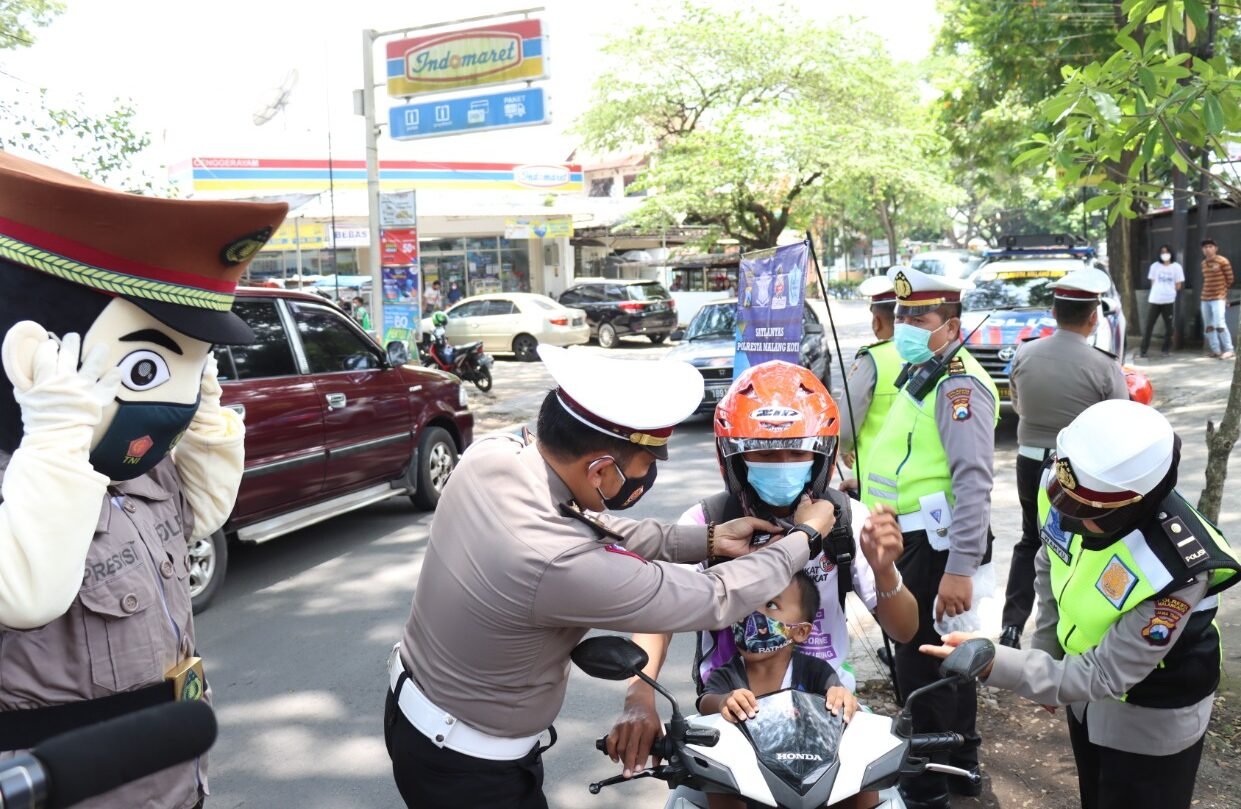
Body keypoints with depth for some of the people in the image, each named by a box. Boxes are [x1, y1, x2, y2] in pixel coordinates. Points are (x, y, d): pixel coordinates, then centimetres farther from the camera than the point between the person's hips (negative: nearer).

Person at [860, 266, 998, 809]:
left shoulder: (958, 384, -18)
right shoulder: (922, 373, 13)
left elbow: (973, 482, -27)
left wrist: (959, 568, -31)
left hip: (937, 545, -10)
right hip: (918, 540, 10)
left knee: (922, 665, -2)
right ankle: (961, 764, 36)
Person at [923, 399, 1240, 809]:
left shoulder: (1173, 570, -39)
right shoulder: (1060, 485, -22)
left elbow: (1104, 676, -33)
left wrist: (993, 663, -42)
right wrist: (1045, 658, 5)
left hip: (1152, 719, -6)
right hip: (1087, 698, 6)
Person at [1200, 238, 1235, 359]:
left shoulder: (1223, 261, -6)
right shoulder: (1204, 263, 12)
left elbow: (1229, 279, -1)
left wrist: (1222, 291, 6)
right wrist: (1207, 291, 11)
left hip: (1218, 298, -7)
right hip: (1205, 298, 7)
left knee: (1219, 324, -13)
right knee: (1208, 326, 5)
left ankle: (1229, 350, -6)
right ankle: (1216, 350, 11)